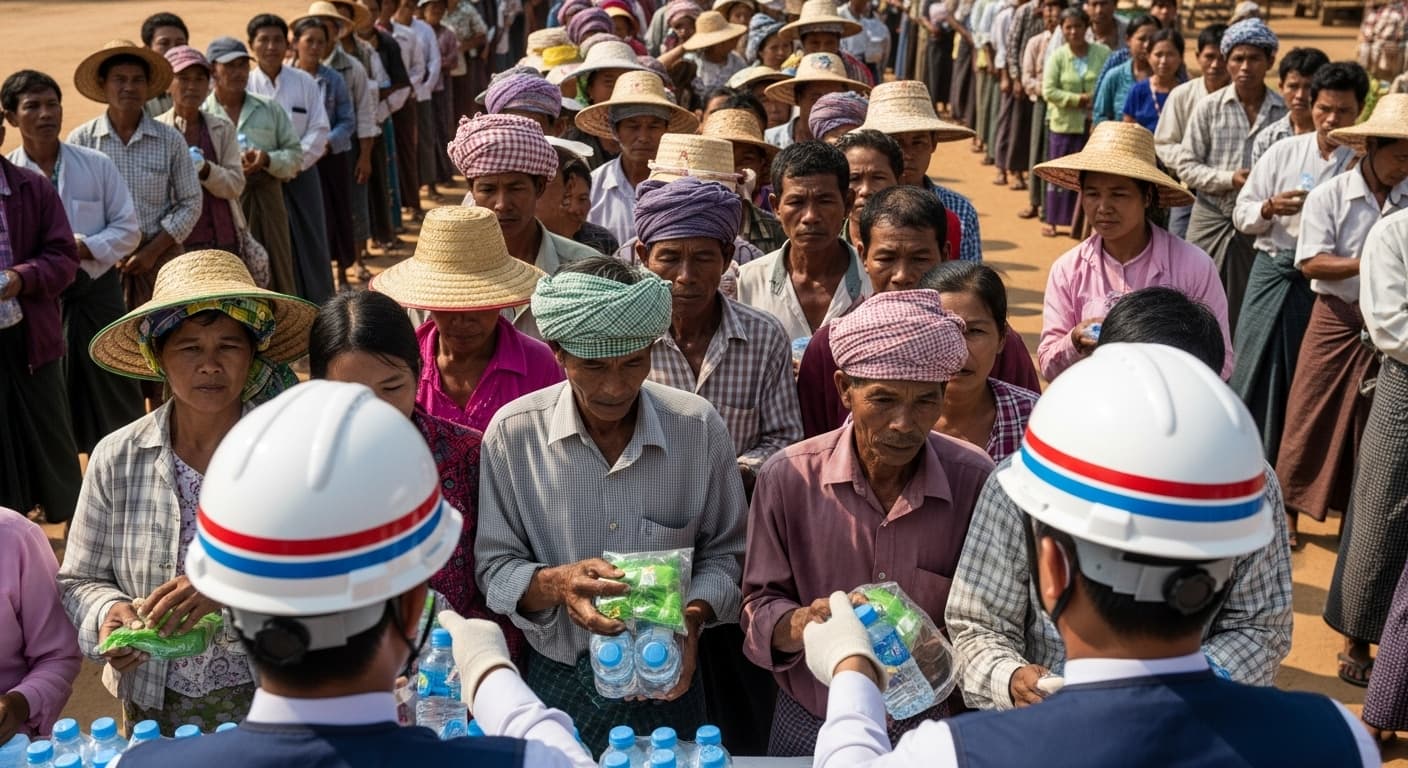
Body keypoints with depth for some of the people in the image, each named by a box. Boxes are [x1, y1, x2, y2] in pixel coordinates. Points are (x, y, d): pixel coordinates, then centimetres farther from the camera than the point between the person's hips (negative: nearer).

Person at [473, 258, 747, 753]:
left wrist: (693, 615, -19)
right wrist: (555, 584, -28)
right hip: (558, 681, 0)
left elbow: (723, 552, 0)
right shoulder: (513, 432, -13)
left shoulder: (700, 428, -11)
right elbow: (495, 568, -8)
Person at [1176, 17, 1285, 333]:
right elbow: (1186, 166, -2)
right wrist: (1229, 179, -15)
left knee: (1248, 309, 9)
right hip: (1211, 220, 0)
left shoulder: (1285, 111, -2)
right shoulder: (1208, 108, -1)